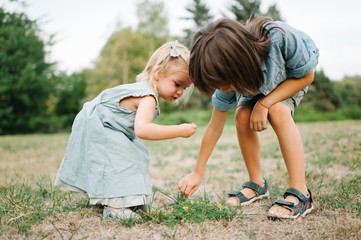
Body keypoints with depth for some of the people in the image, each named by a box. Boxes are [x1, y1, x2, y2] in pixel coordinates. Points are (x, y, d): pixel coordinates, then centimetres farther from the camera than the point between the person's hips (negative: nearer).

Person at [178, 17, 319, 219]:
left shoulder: (280, 37, -44)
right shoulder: (228, 74, -31)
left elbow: (307, 76, -25)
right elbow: (215, 128, -21)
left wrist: (264, 103, -35)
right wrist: (197, 173, -16)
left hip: (294, 76, -3)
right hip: (259, 79, 3)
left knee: (278, 111, -31)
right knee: (242, 117, -22)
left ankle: (300, 193, -27)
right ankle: (257, 185, -2)